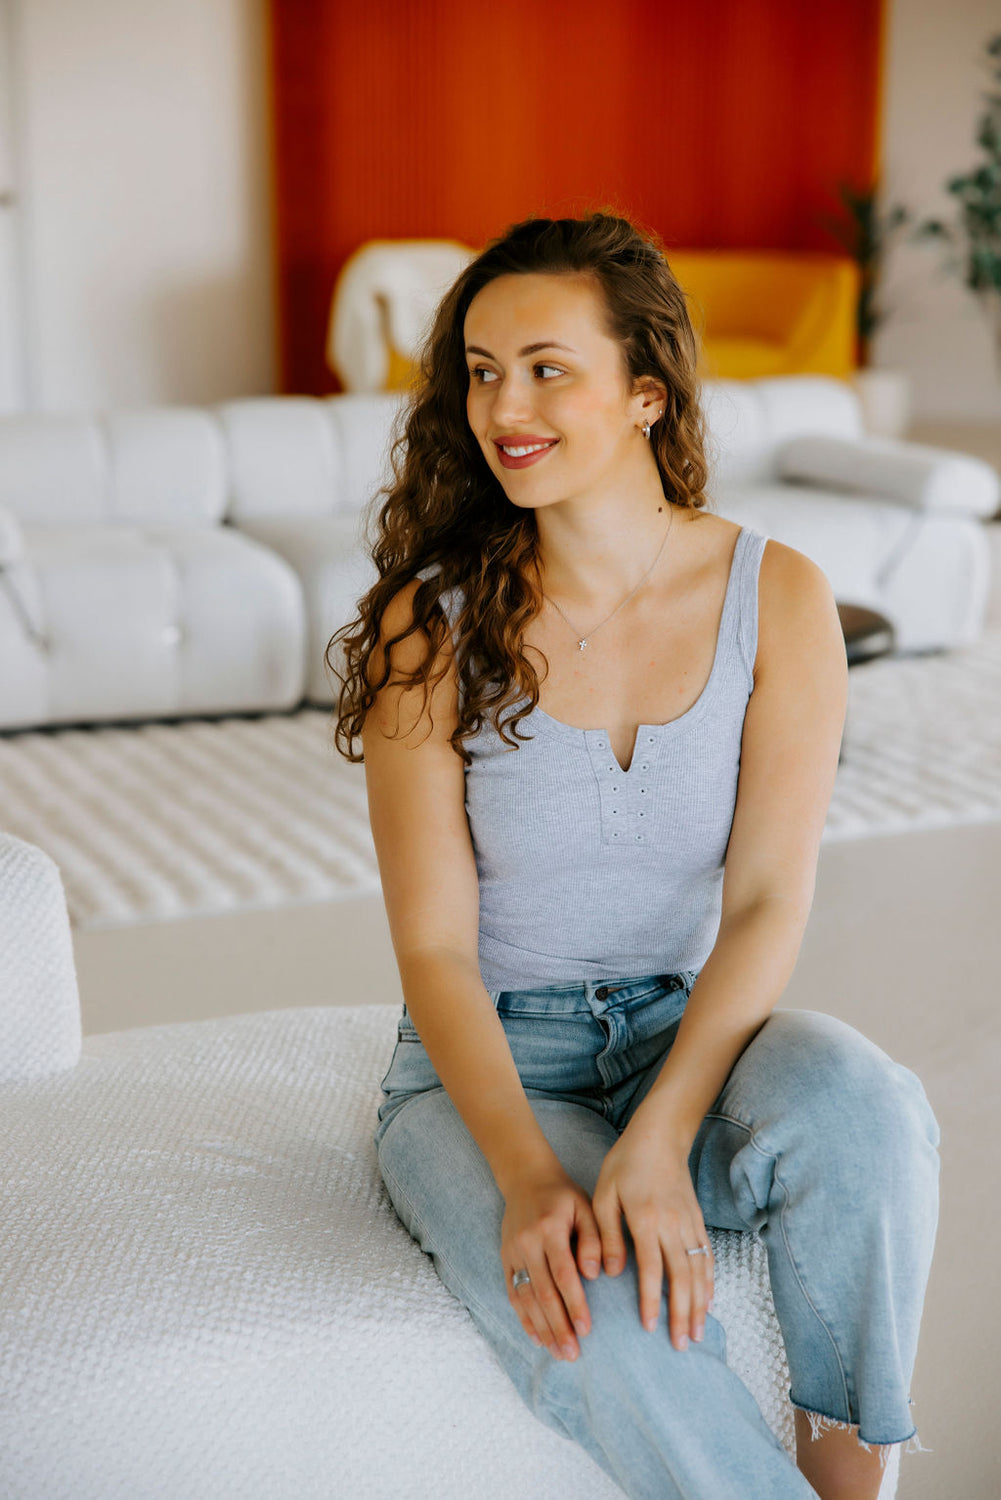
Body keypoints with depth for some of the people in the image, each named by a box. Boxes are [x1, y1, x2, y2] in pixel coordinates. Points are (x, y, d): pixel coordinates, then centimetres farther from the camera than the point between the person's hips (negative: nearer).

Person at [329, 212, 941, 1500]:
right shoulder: (433, 624, -9)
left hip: (690, 1029, 2)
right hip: (484, 1067, -1)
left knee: (862, 1105, -31)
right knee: (602, 1332, -31)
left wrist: (654, 1145, -25)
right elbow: (435, 948, -10)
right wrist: (529, 1175, -26)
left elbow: (769, 901, -11)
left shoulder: (776, 596, -5)